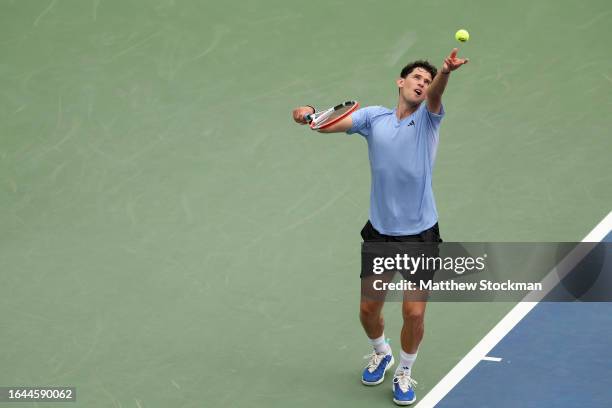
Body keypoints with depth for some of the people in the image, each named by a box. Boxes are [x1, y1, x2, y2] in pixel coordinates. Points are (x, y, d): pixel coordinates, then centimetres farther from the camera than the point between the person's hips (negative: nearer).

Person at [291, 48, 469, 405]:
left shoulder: (429, 118, -5)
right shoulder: (374, 117, 1)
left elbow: (434, 93, -27)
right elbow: (330, 123, -9)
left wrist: (445, 72, -50)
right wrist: (309, 114, -33)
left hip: (420, 233, -2)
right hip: (380, 231, 2)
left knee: (414, 313, -4)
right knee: (368, 308, 10)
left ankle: (405, 373, 24)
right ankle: (380, 352, 44)